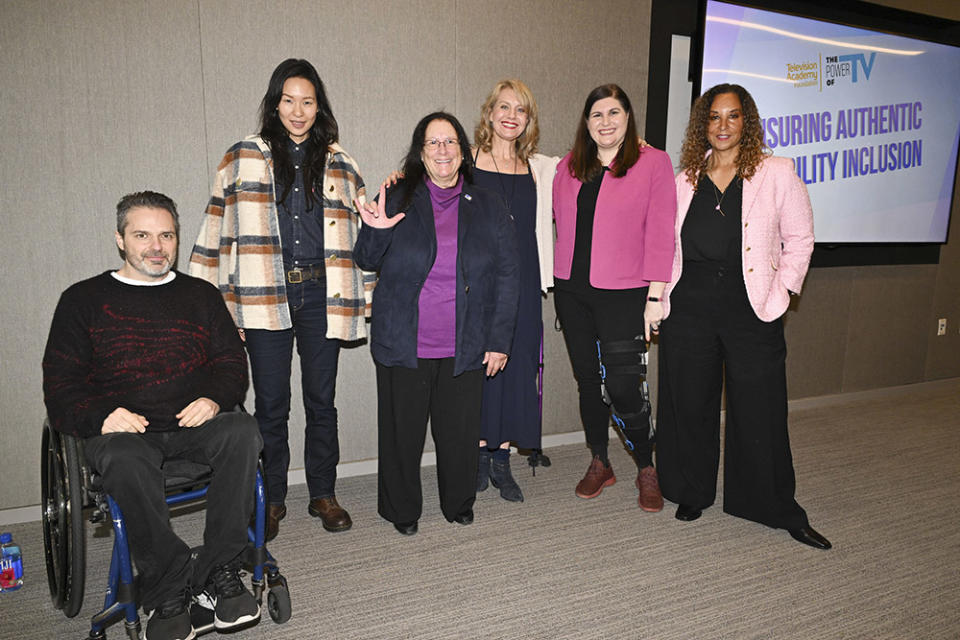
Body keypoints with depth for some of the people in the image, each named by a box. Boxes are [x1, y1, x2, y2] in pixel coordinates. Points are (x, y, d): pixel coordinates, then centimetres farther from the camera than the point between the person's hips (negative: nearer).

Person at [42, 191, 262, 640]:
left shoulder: (200, 295, 20)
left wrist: (214, 399, -9)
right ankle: (167, 591, -20)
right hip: (121, 429, -1)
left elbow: (232, 362, 14)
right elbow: (60, 383, 8)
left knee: (243, 430, -31)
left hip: (193, 423, 2)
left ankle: (217, 574, -22)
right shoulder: (83, 300, 15)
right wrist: (99, 416, -13)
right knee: (126, 460, -36)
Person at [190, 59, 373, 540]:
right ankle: (271, 500, 21)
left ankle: (323, 495, 23)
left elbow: (360, 232, 12)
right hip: (264, 297, -1)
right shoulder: (244, 158, 7)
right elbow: (217, 229, 6)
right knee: (271, 404, 5)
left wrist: (365, 297, 6)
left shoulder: (338, 163, 11)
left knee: (321, 400, 7)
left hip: (321, 295, 1)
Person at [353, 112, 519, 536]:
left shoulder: (488, 208, 6)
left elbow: (507, 276, 5)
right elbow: (366, 262, 8)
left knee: (460, 430, 10)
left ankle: (459, 505, 32)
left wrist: (499, 340, 0)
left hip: (465, 348, 1)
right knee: (402, 430, 8)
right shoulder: (398, 201, 3)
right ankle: (402, 510, 28)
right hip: (402, 343, -1)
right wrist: (376, 231, -14)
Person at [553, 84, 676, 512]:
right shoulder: (568, 167, 11)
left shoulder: (653, 162, -1)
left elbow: (660, 233, -6)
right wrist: (562, 274, 8)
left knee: (624, 386, -7)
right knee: (588, 380, 11)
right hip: (571, 290, 5)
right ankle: (599, 465, 27)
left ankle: (647, 470, 16)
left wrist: (655, 296, -10)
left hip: (624, 293, -4)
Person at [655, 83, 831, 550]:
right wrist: (662, 293, 6)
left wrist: (781, 291, -3)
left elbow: (800, 239, 6)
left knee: (760, 411, 3)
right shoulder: (685, 179, 9)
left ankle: (780, 510, 21)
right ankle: (693, 493, 29)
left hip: (752, 311, -2)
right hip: (689, 310, 3)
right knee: (688, 404, 9)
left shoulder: (777, 173, 2)